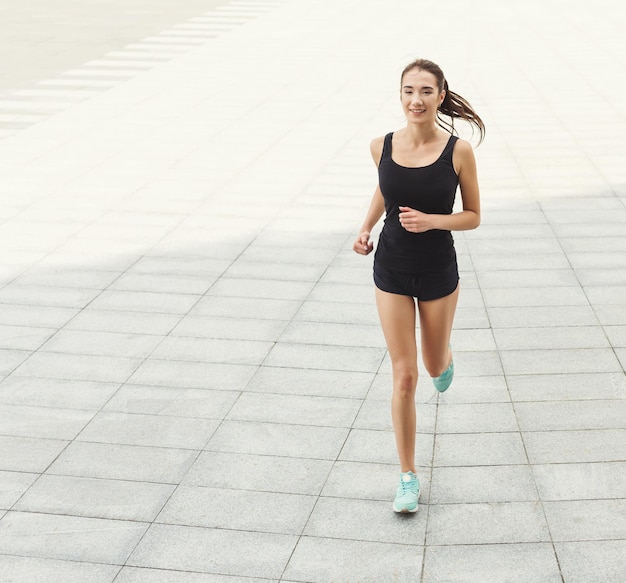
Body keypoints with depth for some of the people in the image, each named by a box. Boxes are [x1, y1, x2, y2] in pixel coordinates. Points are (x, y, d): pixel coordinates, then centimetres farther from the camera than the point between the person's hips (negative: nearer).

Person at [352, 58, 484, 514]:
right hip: (392, 271, 1)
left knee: (435, 365, 19)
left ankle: (445, 357, 60)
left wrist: (431, 220, -22)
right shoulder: (383, 147, -7)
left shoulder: (458, 151, -14)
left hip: (438, 271, -1)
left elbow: (474, 216, -5)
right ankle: (408, 477, 14)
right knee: (404, 377, 1)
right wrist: (366, 229, 1)